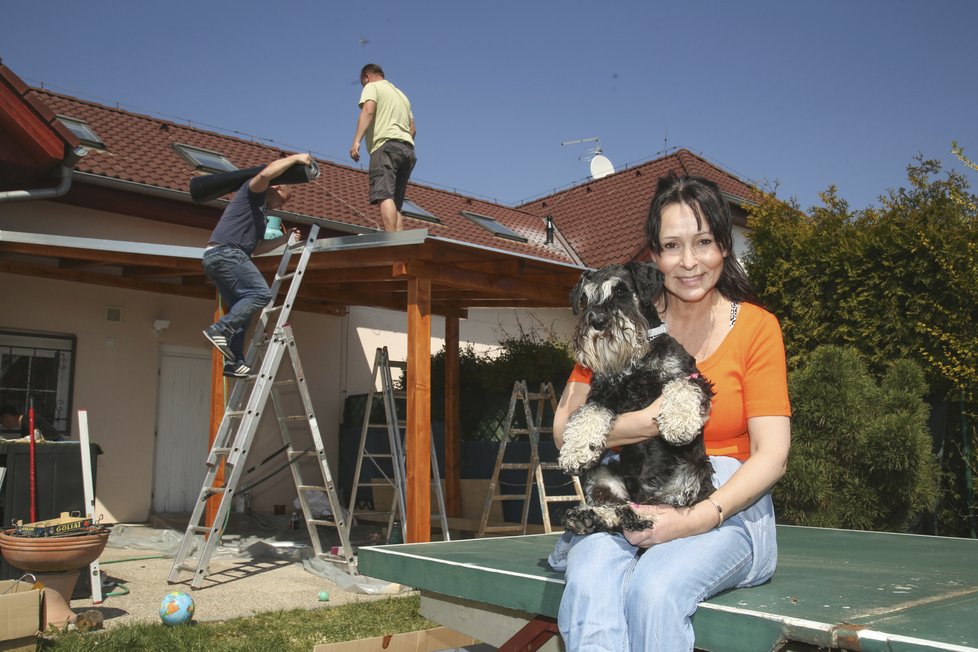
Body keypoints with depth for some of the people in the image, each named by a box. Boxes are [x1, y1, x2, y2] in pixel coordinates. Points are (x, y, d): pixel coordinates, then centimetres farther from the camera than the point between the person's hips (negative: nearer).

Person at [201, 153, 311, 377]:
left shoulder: (261, 212, 31)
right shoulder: (252, 191, 6)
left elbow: (256, 247, 30)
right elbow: (265, 174, -18)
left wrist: (285, 238, 29)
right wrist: (295, 158, -10)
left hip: (214, 257, 10)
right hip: (225, 252, -10)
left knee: (240, 311, 9)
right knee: (260, 293, -18)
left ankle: (234, 362, 6)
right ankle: (220, 330, -22)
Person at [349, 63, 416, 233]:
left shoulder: (371, 87, 10)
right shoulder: (401, 94, 32)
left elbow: (368, 110, -10)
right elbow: (412, 128, 27)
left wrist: (356, 140, -18)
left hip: (386, 145, -8)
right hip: (407, 148, 8)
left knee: (384, 196, -21)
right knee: (395, 204, 4)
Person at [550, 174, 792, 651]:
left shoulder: (756, 326, 3)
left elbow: (772, 454, -4)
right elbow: (564, 429, -2)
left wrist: (696, 519, -18)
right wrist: (648, 422, -18)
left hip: (724, 504, -1)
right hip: (622, 503, 1)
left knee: (656, 589, -32)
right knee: (590, 581, -31)